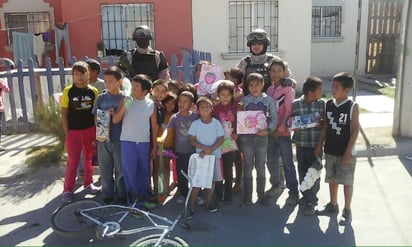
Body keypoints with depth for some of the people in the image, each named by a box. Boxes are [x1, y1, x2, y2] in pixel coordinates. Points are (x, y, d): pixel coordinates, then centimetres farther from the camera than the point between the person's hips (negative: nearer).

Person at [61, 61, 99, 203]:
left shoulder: (93, 91, -1)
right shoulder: (68, 91, -6)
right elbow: (64, 113, -3)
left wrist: (97, 130, 2)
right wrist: (66, 133, -6)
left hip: (90, 129, 2)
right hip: (74, 131, -2)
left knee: (89, 158, 14)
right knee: (73, 161, 1)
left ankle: (88, 183, 30)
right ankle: (68, 189, 11)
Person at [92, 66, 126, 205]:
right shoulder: (101, 98, 5)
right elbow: (96, 117, 9)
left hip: (120, 140, -3)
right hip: (103, 139, 3)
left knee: (121, 170, 7)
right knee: (105, 170, 11)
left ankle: (120, 196, 21)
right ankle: (107, 196, 25)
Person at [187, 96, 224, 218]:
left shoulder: (216, 123, -4)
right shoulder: (195, 124, -4)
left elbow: (220, 140, -5)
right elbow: (192, 140, -5)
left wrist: (210, 150, -17)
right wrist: (205, 148, -19)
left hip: (214, 155, 1)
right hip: (199, 155, -1)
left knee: (212, 179, 9)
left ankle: (208, 202, 27)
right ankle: (191, 207, 4)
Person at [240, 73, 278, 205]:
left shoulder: (269, 100, 1)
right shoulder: (244, 100, 3)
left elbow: (274, 118, -1)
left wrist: (268, 130, -16)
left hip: (262, 136, 0)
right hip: (247, 137, 0)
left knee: (260, 166, 9)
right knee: (248, 166, 7)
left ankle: (261, 195, 21)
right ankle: (247, 196, 16)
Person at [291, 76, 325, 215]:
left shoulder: (322, 104, -4)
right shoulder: (296, 104, -4)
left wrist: (321, 123, -17)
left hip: (316, 144, -1)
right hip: (301, 143, 1)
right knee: (302, 172, 13)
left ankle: (311, 202, 14)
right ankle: (306, 196, 33)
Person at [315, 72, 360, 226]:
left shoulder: (353, 107, -12)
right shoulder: (329, 104, 1)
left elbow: (355, 131, -12)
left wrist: (348, 152, -16)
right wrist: (319, 146, 6)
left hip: (345, 152, -5)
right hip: (330, 151, 5)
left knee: (347, 181, 7)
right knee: (332, 179, 17)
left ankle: (347, 211, 20)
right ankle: (333, 205, 34)